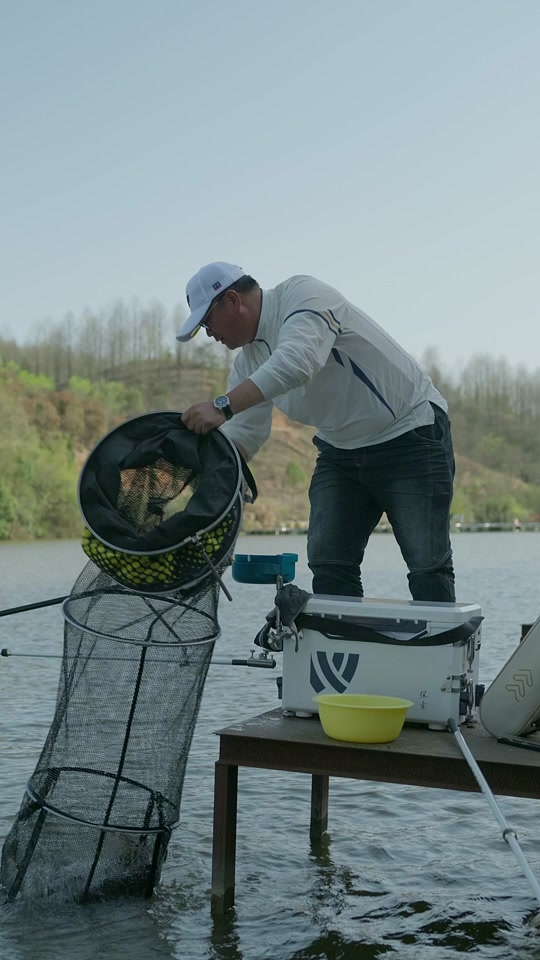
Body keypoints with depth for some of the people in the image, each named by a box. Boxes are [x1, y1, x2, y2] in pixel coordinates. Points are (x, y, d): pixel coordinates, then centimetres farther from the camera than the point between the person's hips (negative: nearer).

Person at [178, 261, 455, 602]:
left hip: (411, 436, -8)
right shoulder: (248, 359, 5)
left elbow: (296, 362, -38)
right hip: (340, 452, 8)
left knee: (428, 567, -7)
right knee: (328, 565, 0)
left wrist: (222, 406, -46)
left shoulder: (303, 294, -19)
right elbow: (243, 435, 3)